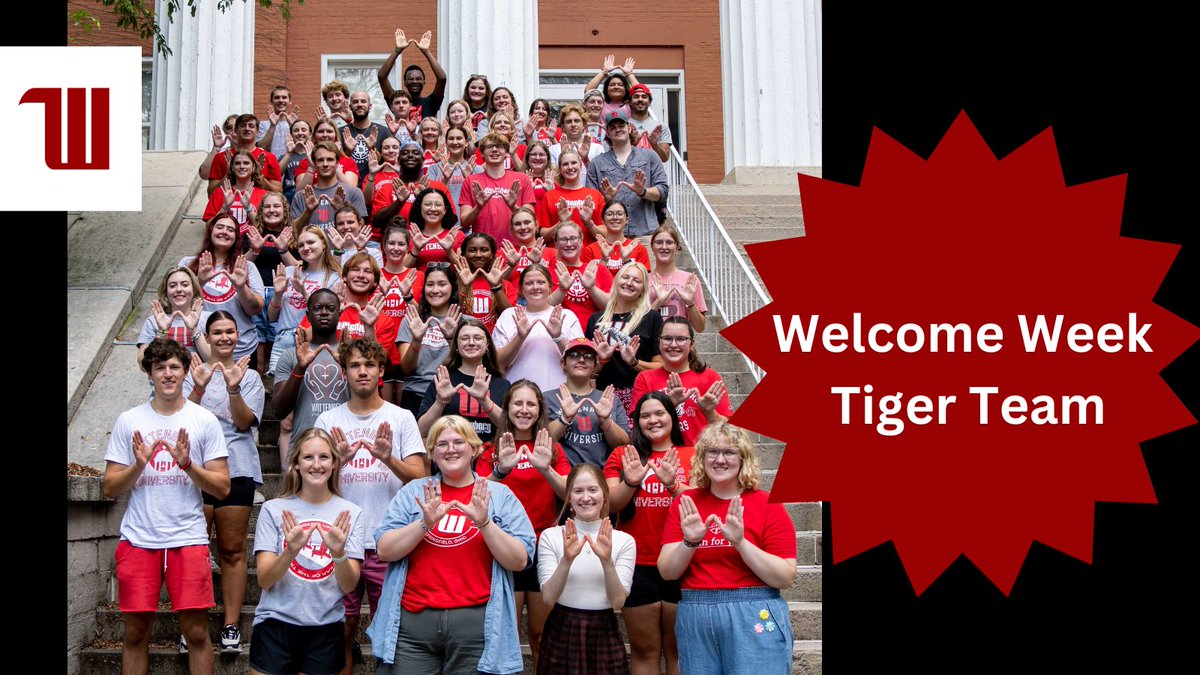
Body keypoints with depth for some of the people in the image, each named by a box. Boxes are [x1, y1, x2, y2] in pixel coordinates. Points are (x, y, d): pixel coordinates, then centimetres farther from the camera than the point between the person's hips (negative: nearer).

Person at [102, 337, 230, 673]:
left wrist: (187, 464, -15)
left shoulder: (205, 421, 3)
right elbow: (110, 488, 6)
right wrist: (138, 465, -12)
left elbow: (222, 488, 0)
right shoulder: (129, 421, 7)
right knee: (135, 632, 6)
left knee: (196, 632, -1)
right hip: (138, 540, 1)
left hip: (189, 538, -1)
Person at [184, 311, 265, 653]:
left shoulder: (250, 376, 8)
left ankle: (232, 624, 6)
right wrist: (200, 387, -19)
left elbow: (245, 422, -4)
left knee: (232, 549, 2)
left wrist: (234, 388, -19)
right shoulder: (194, 372, 10)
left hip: (236, 469, 0)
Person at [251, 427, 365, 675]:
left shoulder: (350, 513, -1)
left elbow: (349, 585, -6)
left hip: (326, 629, 1)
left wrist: (338, 552, -25)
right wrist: (291, 550, -25)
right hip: (275, 626, 0)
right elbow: (264, 580, -7)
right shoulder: (273, 510, -2)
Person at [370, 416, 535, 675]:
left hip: (477, 623, -1)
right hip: (412, 622, 1)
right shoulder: (412, 492, 9)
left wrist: (484, 523, -14)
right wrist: (425, 523, -13)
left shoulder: (500, 495, 5)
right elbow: (384, 551, 1)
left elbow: (519, 561, -2)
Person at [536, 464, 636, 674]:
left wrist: (606, 561, -22)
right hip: (562, 634, 0)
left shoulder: (624, 541, -1)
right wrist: (567, 560, -24)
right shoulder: (550, 536, -2)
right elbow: (548, 597, -9)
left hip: (604, 635, 1)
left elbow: (618, 601, -7)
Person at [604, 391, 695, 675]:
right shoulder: (623, 455, 6)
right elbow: (611, 504, -3)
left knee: (678, 648, 9)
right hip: (638, 565, 0)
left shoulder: (691, 456, 4)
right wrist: (631, 482, -22)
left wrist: (672, 484, -23)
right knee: (644, 649, 8)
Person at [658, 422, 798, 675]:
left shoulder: (767, 505, -4)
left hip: (755, 618, -3)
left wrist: (740, 542, -19)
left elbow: (786, 578, -9)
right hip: (695, 617, 3)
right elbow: (667, 572, 2)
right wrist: (690, 542, -16)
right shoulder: (685, 504, 5)